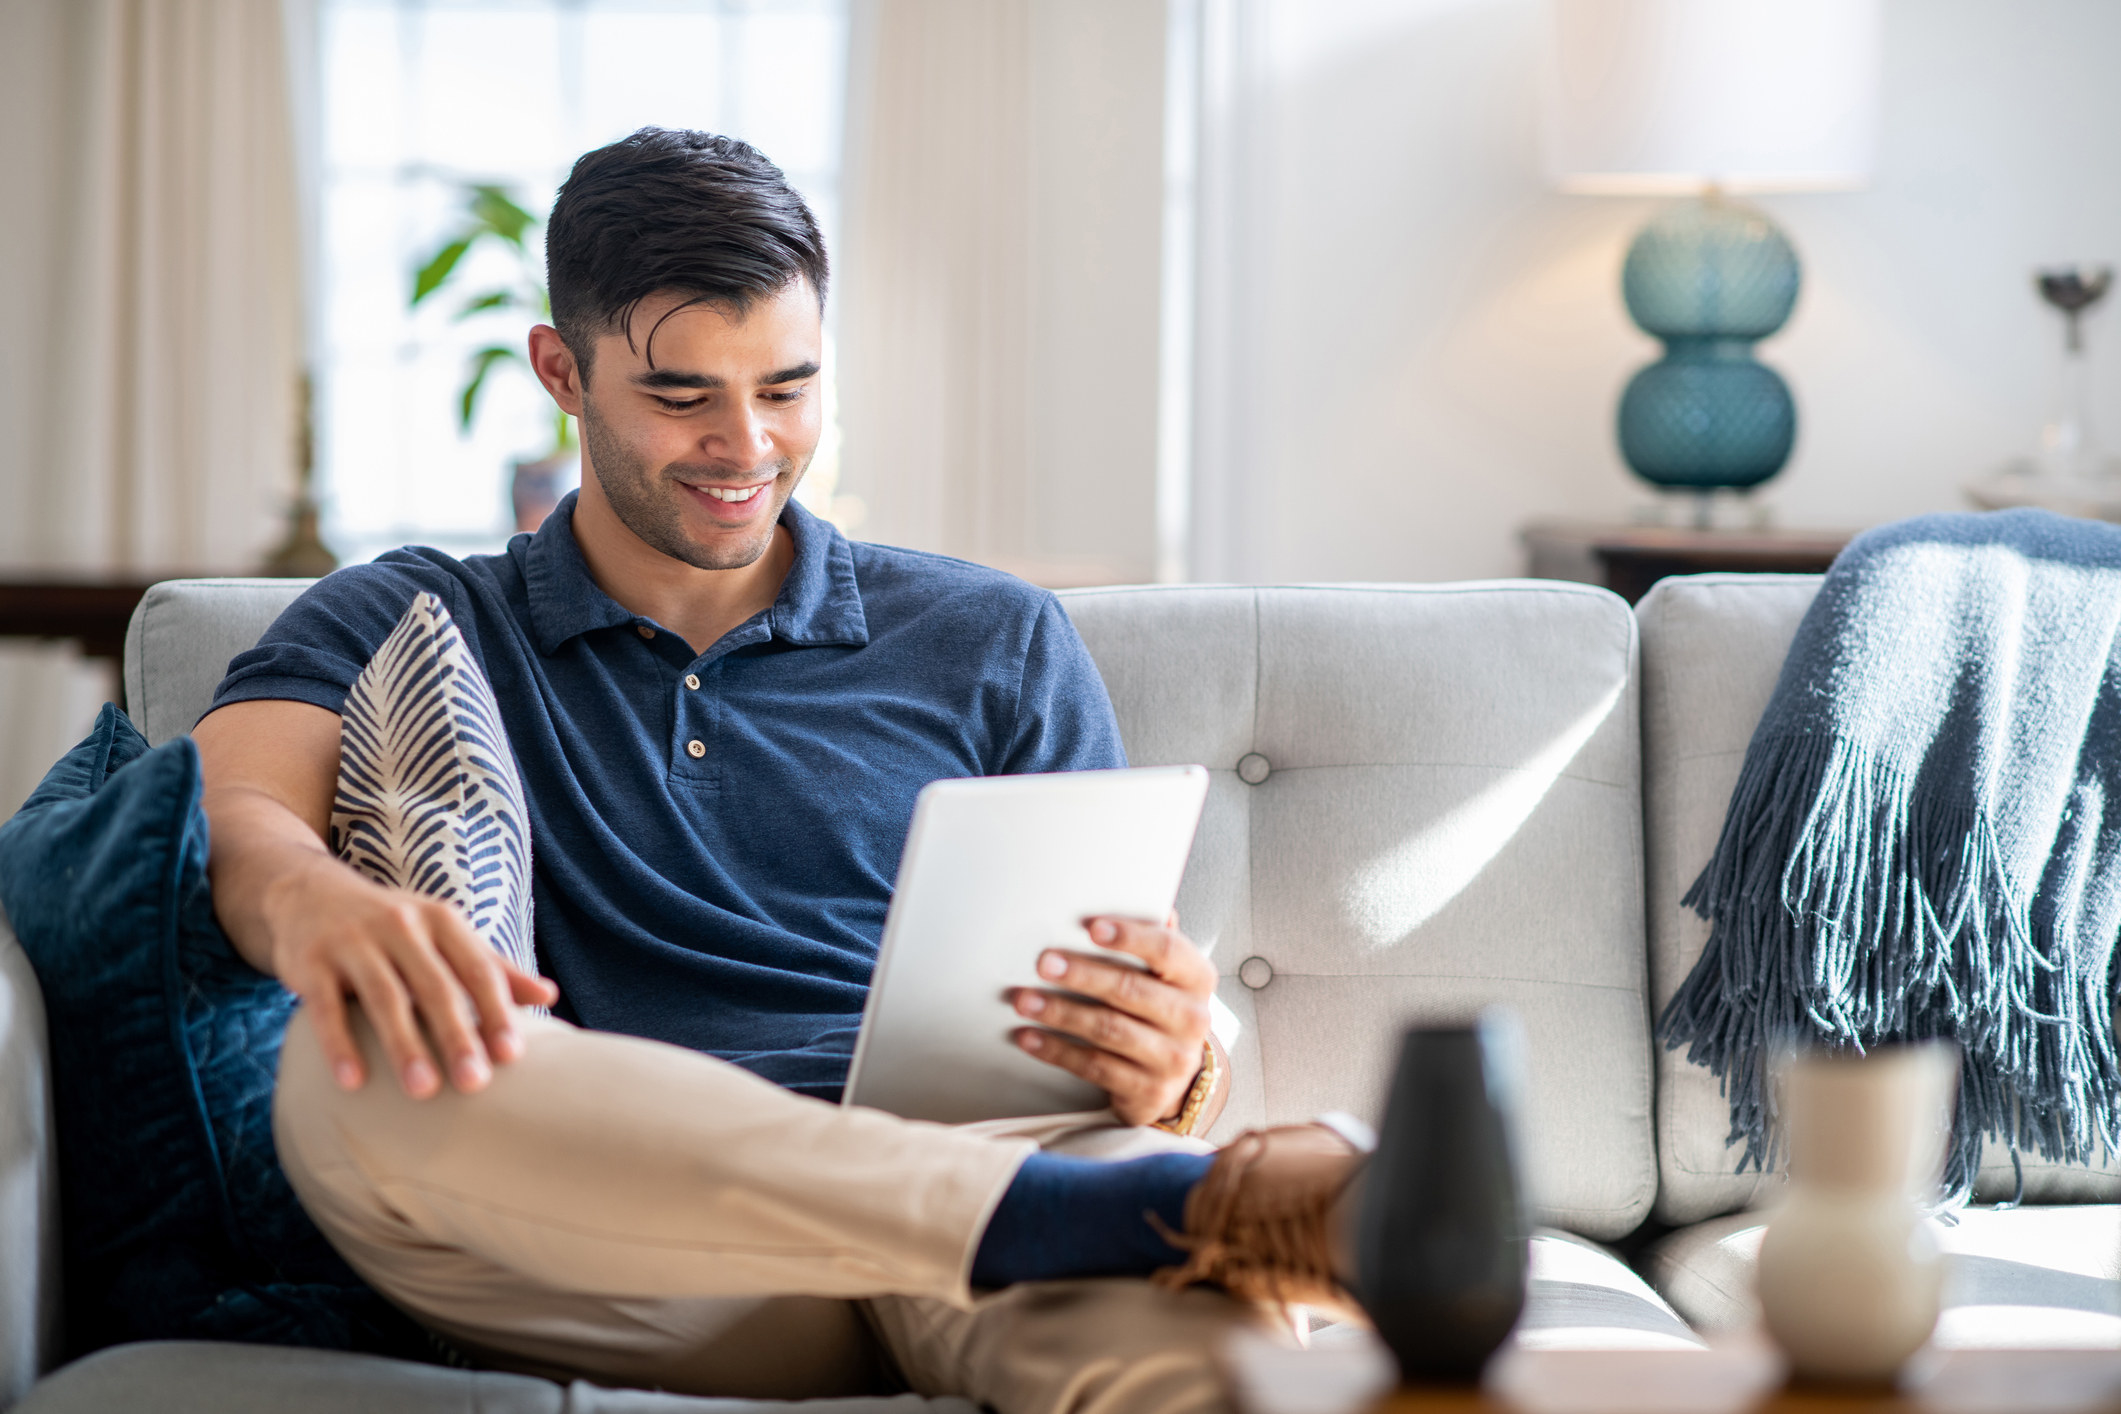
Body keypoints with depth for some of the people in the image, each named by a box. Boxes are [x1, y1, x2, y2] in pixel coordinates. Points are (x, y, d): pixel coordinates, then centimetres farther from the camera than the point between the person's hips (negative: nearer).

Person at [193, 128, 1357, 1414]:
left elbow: (1137, 1000, 16)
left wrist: (1175, 1065, -12)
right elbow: (229, 810, -1)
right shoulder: (403, 631, 19)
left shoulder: (995, 645, 22)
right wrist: (311, 899, -28)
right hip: (614, 1273, 3)